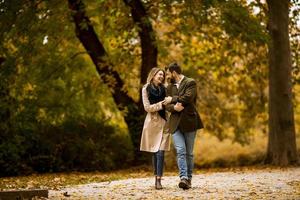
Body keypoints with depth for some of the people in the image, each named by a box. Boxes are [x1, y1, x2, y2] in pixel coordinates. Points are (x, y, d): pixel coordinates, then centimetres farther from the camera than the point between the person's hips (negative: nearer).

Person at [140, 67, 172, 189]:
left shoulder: (164, 89, 11)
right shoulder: (146, 89, 2)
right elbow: (147, 107, -5)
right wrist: (162, 103, -14)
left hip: (163, 122, 1)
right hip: (152, 122, -1)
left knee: (160, 152, -10)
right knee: (155, 152, 5)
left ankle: (158, 180, -13)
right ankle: (157, 177, 15)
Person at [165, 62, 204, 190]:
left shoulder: (190, 83, 0)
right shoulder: (169, 87, 17)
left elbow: (187, 98, -17)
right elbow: (167, 105, 9)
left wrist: (172, 99, -4)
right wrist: (174, 107, -14)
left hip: (189, 121, -3)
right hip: (175, 123, 3)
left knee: (189, 152, 4)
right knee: (180, 151, -13)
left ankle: (189, 178, 14)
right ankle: (183, 178, -20)